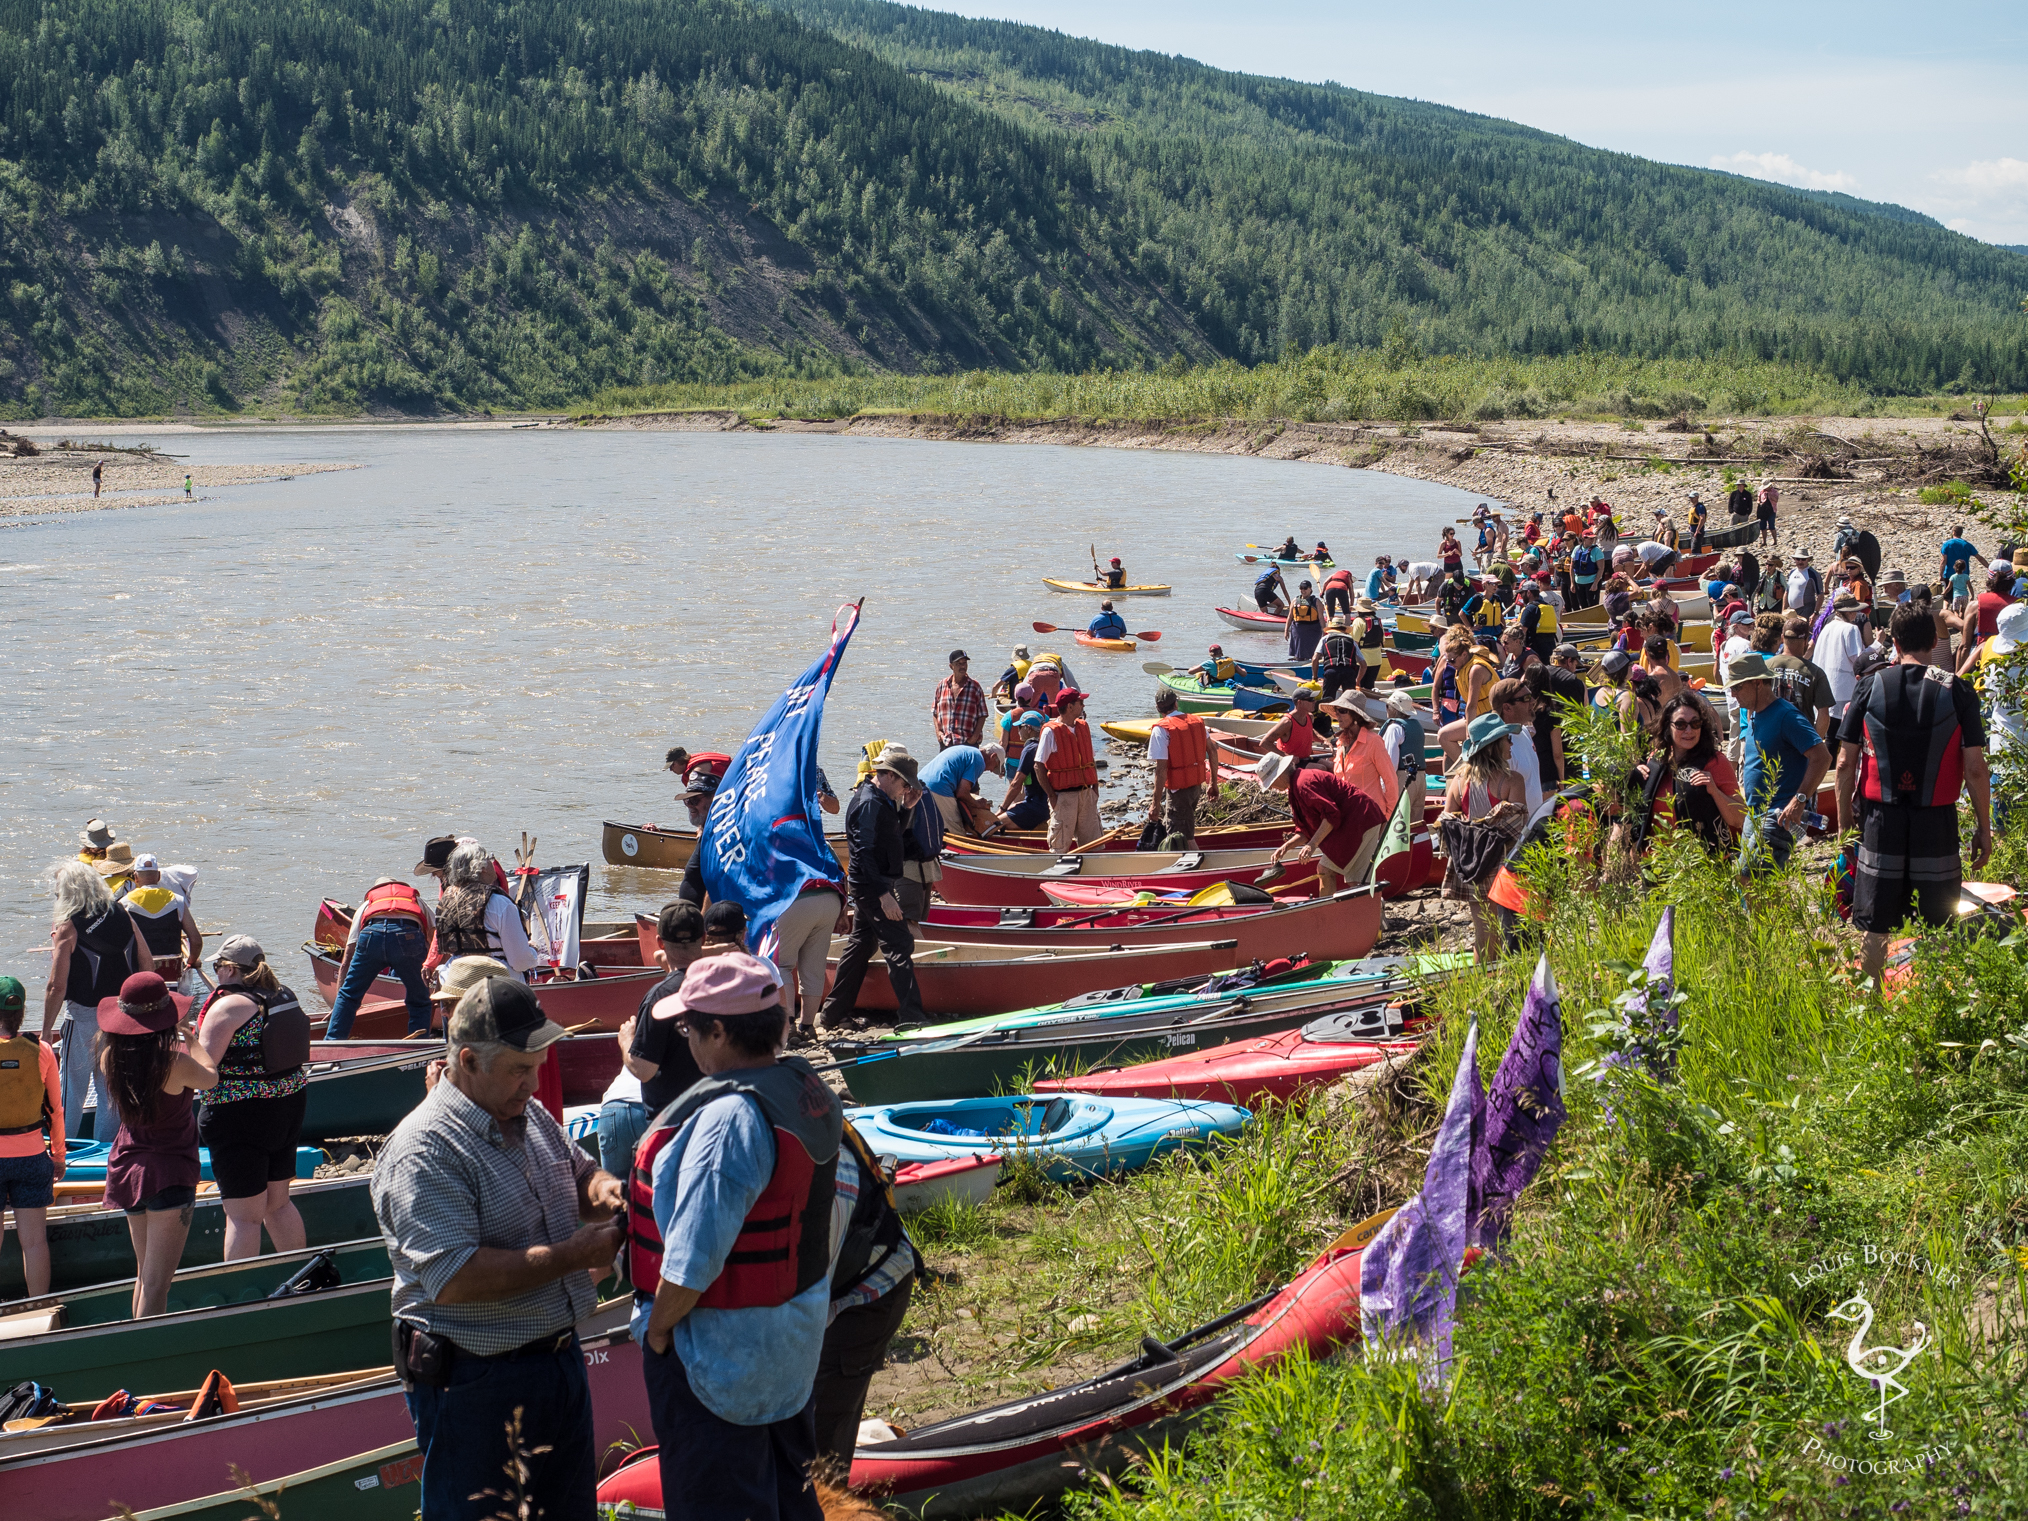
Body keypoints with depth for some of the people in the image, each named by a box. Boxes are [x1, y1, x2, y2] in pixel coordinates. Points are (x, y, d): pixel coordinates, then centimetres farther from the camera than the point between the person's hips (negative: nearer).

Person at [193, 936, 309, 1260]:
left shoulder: (228, 1006, -17)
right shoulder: (284, 997, 7)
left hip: (242, 1116, -8)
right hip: (290, 1103, 8)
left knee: (243, 1216, -2)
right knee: (277, 1203, 20)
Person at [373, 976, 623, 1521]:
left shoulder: (531, 1116, 7)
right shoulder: (424, 1153, -21)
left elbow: (580, 1172, 25)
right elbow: (454, 1280, -29)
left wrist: (601, 1190, -1)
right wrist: (571, 1256, -24)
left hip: (560, 1359, 8)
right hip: (475, 1385, -8)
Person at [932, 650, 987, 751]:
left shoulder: (975, 687, 3)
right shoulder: (942, 685, 9)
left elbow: (982, 715, 3)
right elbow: (935, 711, 16)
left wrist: (976, 735, -9)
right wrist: (938, 731, 2)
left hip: (968, 742, -3)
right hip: (946, 743, 3)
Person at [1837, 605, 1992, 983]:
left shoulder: (1871, 686, -2)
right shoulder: (1957, 691, -5)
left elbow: (1845, 762, -1)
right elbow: (1976, 769, -6)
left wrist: (1845, 818, 9)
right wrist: (1984, 827, 3)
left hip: (1881, 820, 1)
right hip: (1937, 823, -1)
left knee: (1874, 930, 8)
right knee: (1937, 936, 6)